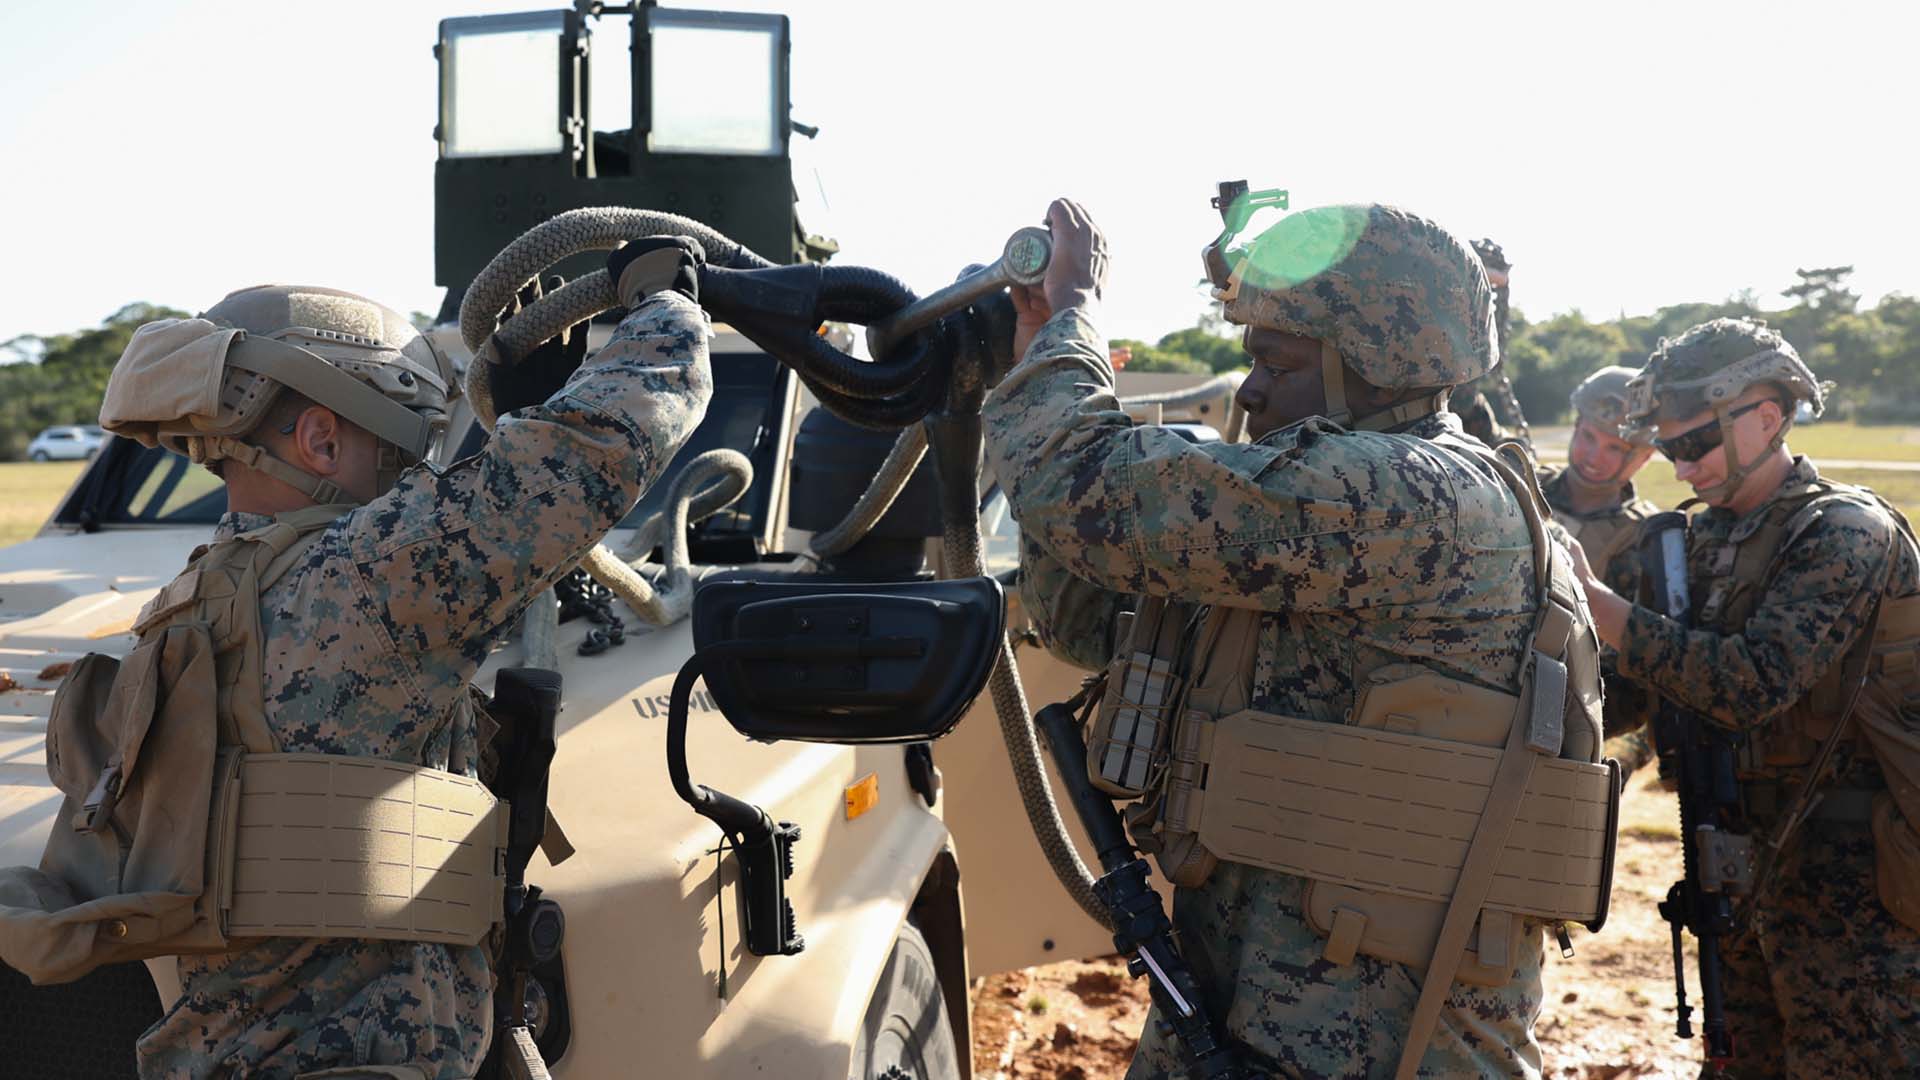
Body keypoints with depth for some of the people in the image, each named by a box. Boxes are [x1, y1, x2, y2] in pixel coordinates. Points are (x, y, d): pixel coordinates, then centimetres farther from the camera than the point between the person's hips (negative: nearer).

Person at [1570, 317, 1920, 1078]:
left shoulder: (1845, 531, -17)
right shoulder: (1705, 538, 7)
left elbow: (1752, 684, -29)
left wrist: (1593, 598, -29)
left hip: (1843, 870, -8)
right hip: (1747, 859, 8)